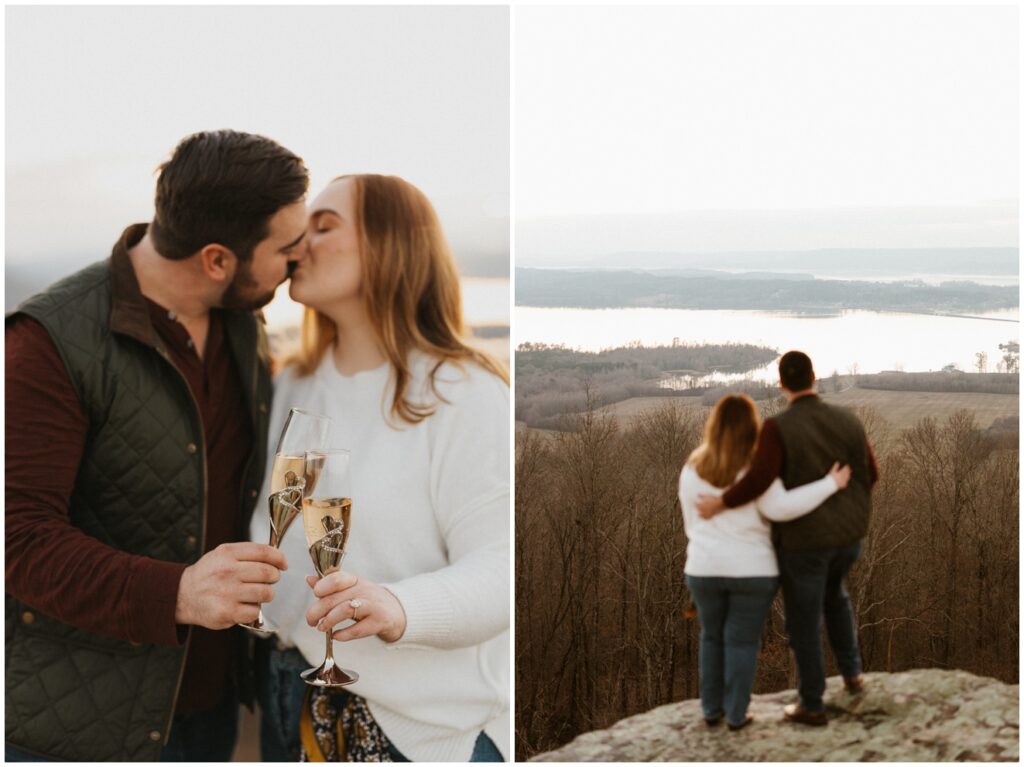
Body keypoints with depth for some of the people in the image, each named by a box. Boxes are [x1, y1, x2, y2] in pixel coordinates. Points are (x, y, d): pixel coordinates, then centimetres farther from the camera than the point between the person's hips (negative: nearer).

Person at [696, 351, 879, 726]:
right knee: (832, 591, 36)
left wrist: (721, 503, -18)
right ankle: (851, 672, 37)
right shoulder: (847, 420, -4)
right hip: (847, 533, 5)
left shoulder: (777, 428, -20)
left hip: (803, 539, -5)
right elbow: (869, 474, 4)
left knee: (804, 622, 13)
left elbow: (759, 479, -33)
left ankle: (812, 706, 26)